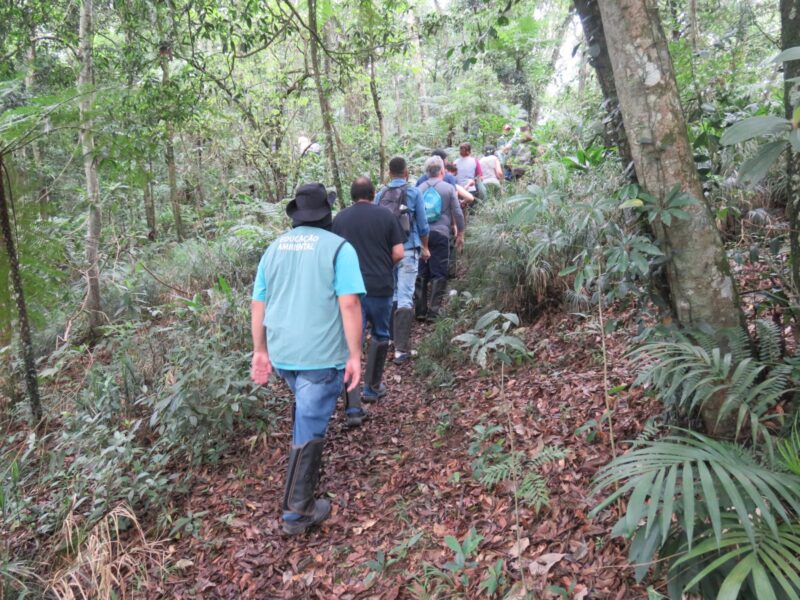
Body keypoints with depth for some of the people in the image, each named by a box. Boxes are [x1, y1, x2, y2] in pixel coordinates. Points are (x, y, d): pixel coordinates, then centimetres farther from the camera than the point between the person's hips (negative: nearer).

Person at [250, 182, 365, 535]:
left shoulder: (275, 248, 8)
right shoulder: (338, 247, -7)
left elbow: (258, 304, 9)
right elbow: (349, 303, -16)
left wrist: (260, 352, 16)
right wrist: (355, 355, -12)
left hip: (281, 354, 6)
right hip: (321, 356, -6)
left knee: (308, 414, 29)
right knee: (309, 431, 2)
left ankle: (305, 479, 46)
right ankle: (297, 512, 12)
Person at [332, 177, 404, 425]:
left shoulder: (340, 218, 4)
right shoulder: (386, 215, 0)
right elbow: (398, 253, -3)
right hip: (380, 286, 0)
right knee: (380, 335, 21)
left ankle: (353, 408, -5)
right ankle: (372, 388, 33)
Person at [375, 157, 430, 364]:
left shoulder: (380, 194, 5)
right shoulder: (413, 192, -3)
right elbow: (422, 225, 0)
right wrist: (425, 248, 15)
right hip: (408, 250, -3)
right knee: (405, 298, -6)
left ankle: (391, 336, 29)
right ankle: (401, 348, -11)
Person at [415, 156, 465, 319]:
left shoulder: (419, 189, 9)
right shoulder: (448, 188, 1)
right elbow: (457, 213, 1)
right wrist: (460, 234, 11)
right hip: (440, 234, -3)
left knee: (421, 273, 10)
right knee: (438, 274, 2)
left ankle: (420, 310, 11)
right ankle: (433, 311, -1)